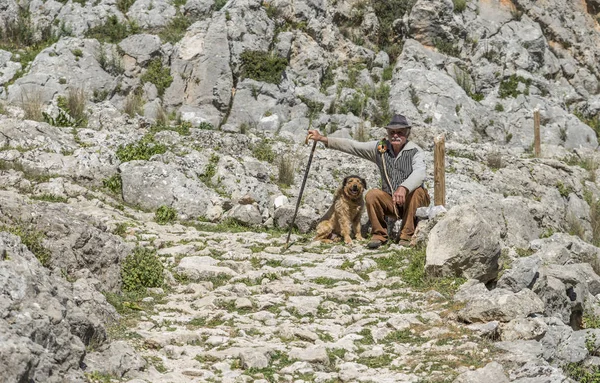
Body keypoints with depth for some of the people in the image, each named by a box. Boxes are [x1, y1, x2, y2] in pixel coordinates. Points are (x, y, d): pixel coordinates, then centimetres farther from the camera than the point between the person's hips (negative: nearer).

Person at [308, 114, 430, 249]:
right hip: (390, 202, 3)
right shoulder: (380, 148, 2)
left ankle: (407, 235, -21)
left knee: (416, 191, -34)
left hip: (411, 202, -3)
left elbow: (419, 173, -31)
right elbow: (352, 146, 0)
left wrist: (403, 188, -51)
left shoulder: (415, 151, -11)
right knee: (372, 195, -23)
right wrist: (322, 139, -8)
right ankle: (379, 235, -6)